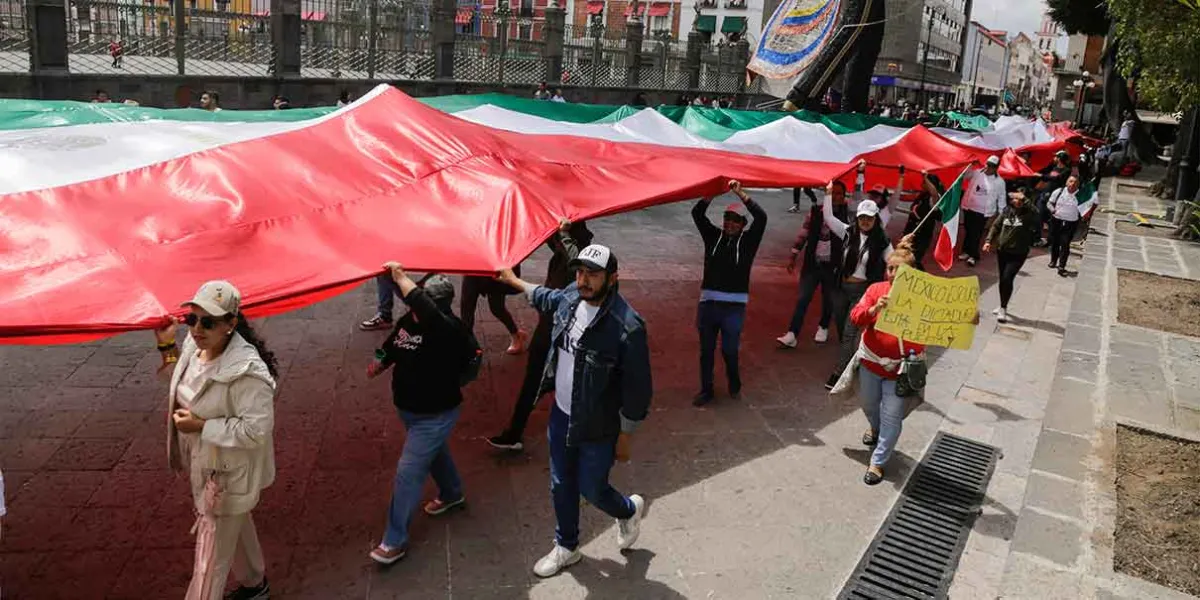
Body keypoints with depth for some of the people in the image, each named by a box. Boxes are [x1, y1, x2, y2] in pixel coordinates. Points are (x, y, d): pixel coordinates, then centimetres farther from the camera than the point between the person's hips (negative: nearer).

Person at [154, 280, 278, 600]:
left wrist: (201, 426, -27)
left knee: (211, 559, 3)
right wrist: (167, 346, 3)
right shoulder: (194, 345, -6)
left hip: (227, 476, -9)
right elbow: (182, 387, 15)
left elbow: (256, 429, -31)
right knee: (236, 527, 30)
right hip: (203, 464, 9)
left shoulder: (246, 371, -32)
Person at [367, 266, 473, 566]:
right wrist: (380, 362, -8)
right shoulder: (408, 320, -7)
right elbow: (391, 346, 12)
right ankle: (452, 493, 56)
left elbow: (426, 310, -50)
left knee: (408, 472, -6)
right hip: (408, 408, 8)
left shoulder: (450, 330, -30)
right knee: (435, 453, 30)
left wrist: (401, 277, -42)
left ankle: (395, 541, 7)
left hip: (434, 415, -8)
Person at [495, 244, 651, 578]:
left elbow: (638, 390, -20)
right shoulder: (570, 297, -9)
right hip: (560, 416, 6)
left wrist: (624, 438, -12)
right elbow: (546, 298, 19)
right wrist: (514, 281, 29)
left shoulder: (627, 327, -30)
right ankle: (566, 548, 44)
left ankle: (629, 510, 46)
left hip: (597, 428, -6)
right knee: (561, 487, 20)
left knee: (591, 490, 11)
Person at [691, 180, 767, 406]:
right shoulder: (714, 236, 8)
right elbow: (697, 213, -2)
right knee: (706, 349, 10)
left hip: (734, 305, -2)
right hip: (708, 302, 3)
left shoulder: (748, 240, 2)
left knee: (729, 349, 1)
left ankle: (734, 385, 27)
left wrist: (740, 193, -16)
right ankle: (706, 390, 23)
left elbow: (761, 217, -13)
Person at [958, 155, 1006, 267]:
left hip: (984, 212, -2)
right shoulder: (976, 173, 0)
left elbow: (1001, 199, 3)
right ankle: (967, 251, 29)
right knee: (968, 231, 14)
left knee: (977, 234, 0)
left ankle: (973, 255, 10)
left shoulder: (1000, 182, -1)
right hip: (969, 207, 2)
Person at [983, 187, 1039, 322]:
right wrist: (989, 241, -2)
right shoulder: (1007, 210, 1)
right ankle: (1003, 306, 30)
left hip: (1018, 253, -5)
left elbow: (1035, 211, -35)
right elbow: (996, 226, 8)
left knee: (1007, 278, -14)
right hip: (1002, 250, 5)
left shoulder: (1028, 214, -11)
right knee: (1002, 279, 14)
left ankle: (1003, 309, -5)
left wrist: (1023, 199, -29)